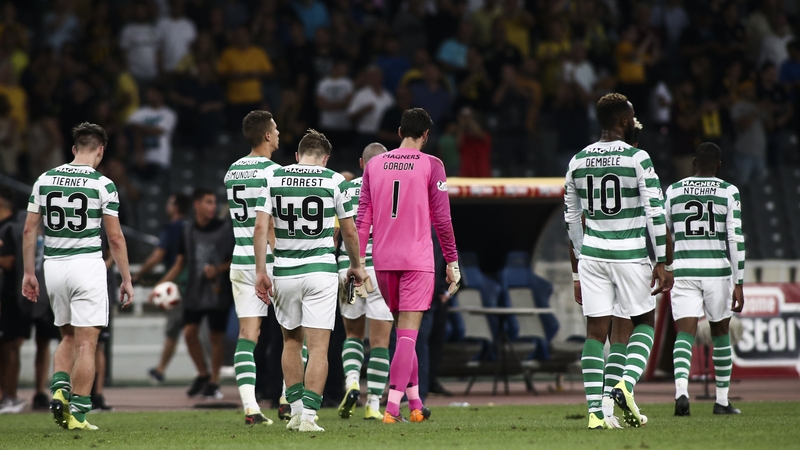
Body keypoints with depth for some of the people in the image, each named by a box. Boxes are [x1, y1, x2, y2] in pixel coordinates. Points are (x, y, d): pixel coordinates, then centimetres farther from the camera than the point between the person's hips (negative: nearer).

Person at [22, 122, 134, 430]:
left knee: (68, 337, 21)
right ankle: (78, 413, -2)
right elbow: (115, 238, -6)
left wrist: (29, 273, 13)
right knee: (86, 344, 0)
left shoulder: (45, 180, 5)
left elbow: (29, 229, 6)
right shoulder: (102, 185, -7)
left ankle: (59, 390, -1)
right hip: (87, 264, -4)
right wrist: (126, 279, 2)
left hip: (54, 266, 4)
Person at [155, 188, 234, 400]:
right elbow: (180, 263, 13)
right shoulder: (188, 231, 6)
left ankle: (214, 382, 13)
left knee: (216, 335, 1)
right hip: (194, 293, 3)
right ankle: (202, 374, 15)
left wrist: (218, 269, -18)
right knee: (189, 332, -5)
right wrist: (162, 284, 5)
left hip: (217, 293, -3)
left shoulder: (224, 231, -4)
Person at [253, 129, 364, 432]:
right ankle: (309, 416, -9)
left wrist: (261, 271, -1)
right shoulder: (334, 181, -2)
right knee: (318, 348, -1)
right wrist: (355, 266, 19)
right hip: (320, 271, -2)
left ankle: (296, 411, 18)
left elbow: (260, 227, -5)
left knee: (291, 342, 19)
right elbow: (349, 231, 3)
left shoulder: (274, 178, 2)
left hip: (284, 273, 2)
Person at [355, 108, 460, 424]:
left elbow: (363, 217, 6)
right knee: (408, 334, -5)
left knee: (403, 330, 17)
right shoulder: (431, 166, -3)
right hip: (417, 260, -4)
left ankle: (415, 403, 22)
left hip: (383, 260, 4)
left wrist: (358, 260, 9)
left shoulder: (374, 165, 8)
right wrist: (452, 261, 3)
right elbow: (442, 218, -4)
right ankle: (392, 407, -14)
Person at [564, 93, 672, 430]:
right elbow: (656, 214, -11)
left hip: (592, 254, 4)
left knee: (596, 332, 5)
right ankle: (627, 383, -8)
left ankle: (595, 411, -2)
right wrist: (664, 264, -5)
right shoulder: (637, 159, -8)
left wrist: (577, 272, 22)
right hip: (630, 255, -4)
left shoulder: (578, 162, 8)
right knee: (645, 322, 14)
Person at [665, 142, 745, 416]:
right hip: (717, 270, -1)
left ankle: (681, 391, -29)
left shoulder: (674, 191, 5)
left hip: (684, 271, 1)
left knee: (685, 334, -4)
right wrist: (739, 285, -4)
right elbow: (736, 239, -6)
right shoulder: (728, 192, -1)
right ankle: (722, 401, 22)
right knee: (720, 333, 16)